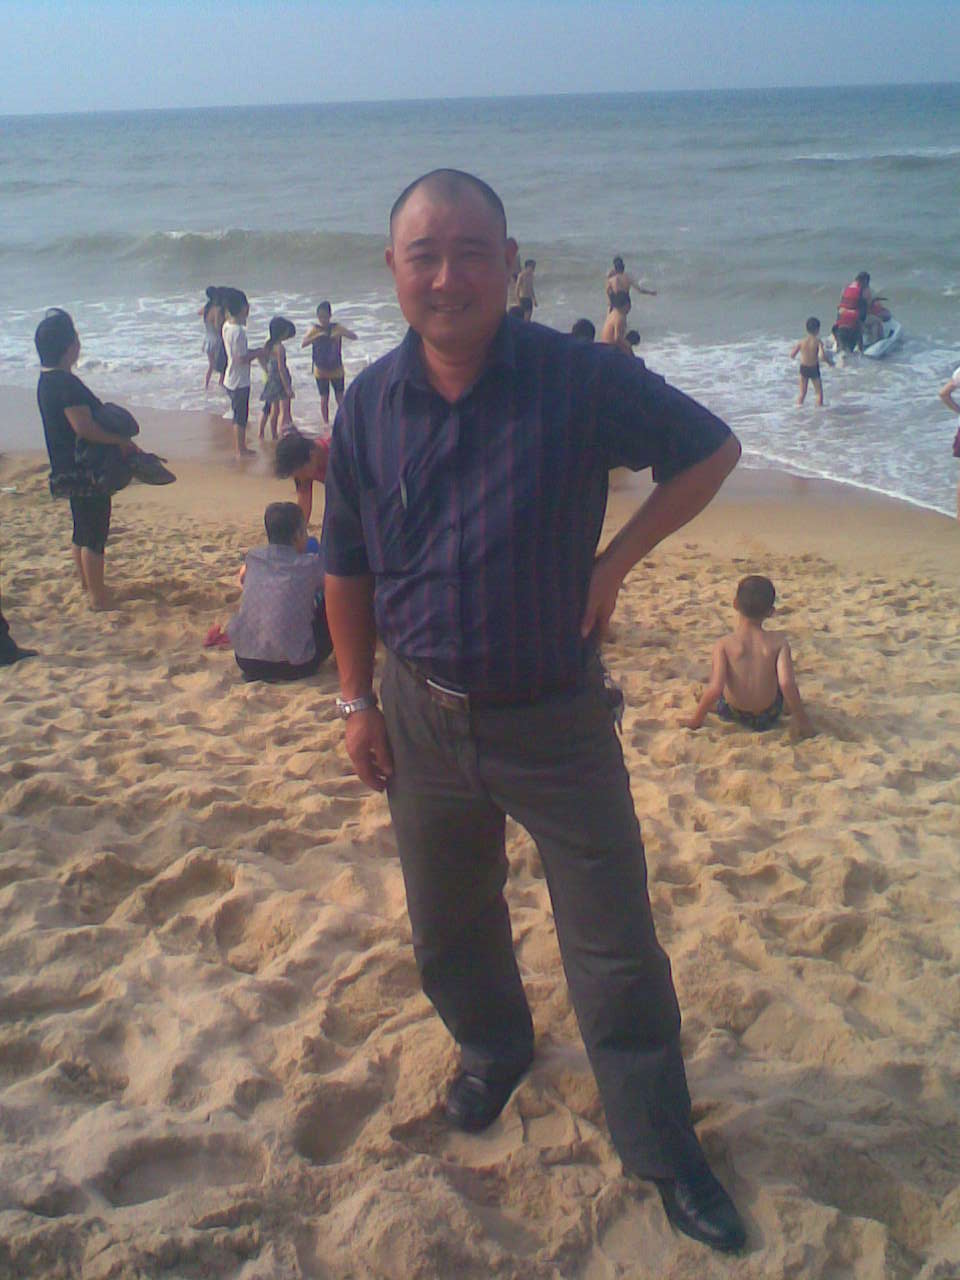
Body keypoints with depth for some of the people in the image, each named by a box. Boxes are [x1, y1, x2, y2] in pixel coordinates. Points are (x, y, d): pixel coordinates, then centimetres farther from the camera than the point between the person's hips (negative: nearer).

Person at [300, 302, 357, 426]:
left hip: (337, 369, 0)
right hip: (320, 370, 0)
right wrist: (317, 336, -31)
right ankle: (326, 423, 16)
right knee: (324, 398, 4)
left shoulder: (337, 328, -5)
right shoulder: (315, 329, -4)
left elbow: (354, 337, -13)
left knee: (340, 397, 4)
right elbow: (303, 344, -16)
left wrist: (340, 333, -30)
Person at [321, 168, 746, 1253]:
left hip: (557, 717, -3)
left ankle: (661, 1151, 27)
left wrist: (613, 563, -11)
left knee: (615, 947, 6)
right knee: (446, 922, 21)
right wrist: (358, 701, 5)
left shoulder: (581, 379, -15)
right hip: (424, 716, 3)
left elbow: (710, 451, -3)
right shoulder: (368, 406, -5)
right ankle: (493, 1048, 52)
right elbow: (347, 567, 6)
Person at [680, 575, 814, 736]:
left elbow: (715, 688, -27)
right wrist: (803, 722, -14)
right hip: (769, 718, 0)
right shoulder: (778, 641, -17)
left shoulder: (724, 644, -19)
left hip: (732, 714, 0)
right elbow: (787, 684, -26)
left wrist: (696, 720, -14)